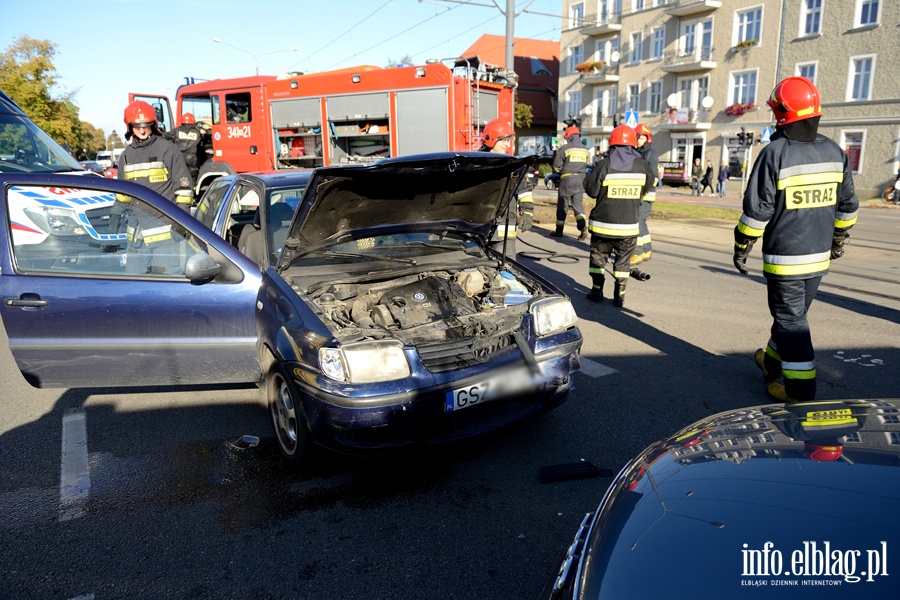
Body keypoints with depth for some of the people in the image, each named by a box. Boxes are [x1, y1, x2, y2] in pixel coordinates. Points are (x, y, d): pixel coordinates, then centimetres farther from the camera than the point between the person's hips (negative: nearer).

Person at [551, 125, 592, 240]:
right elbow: (588, 165, 13)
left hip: (567, 179, -4)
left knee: (562, 205, 6)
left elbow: (556, 166, -5)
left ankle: (559, 230, 13)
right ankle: (583, 227, -14)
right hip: (580, 180, 4)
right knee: (578, 204, 7)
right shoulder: (585, 150, 9)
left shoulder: (564, 148, -7)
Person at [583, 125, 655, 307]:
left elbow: (591, 190, -8)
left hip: (603, 223, -1)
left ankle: (597, 291, 17)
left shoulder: (605, 165, -13)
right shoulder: (642, 165, -5)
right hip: (629, 224, 2)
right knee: (623, 260, 12)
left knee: (598, 255, 15)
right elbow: (648, 187, 10)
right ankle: (620, 295, 11)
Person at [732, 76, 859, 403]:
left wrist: (742, 248, -6)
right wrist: (838, 240, 25)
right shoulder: (835, 152, 4)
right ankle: (774, 361, 38)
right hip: (819, 256, 6)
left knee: (790, 319, 1)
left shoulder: (774, 153, -16)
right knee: (795, 313, 20)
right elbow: (847, 205, 12)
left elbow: (757, 210, -16)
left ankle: (800, 387, 5)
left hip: (784, 257, -6)